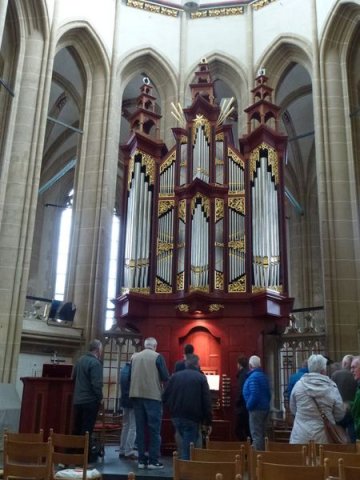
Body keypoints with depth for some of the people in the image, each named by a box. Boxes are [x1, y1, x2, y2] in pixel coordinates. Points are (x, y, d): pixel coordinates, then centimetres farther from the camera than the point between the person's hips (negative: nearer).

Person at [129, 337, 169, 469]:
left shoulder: (134, 357, 7)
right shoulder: (157, 357, -5)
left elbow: (130, 376, 14)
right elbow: (165, 377, -7)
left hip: (137, 395, 4)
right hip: (153, 395, -4)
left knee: (140, 428, 9)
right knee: (154, 429, 2)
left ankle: (141, 460, 13)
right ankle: (153, 460, 3)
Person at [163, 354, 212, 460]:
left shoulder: (175, 376, 6)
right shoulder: (201, 378, -4)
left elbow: (165, 397, 3)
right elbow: (207, 402, -7)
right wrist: (208, 422, -2)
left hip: (176, 416, 4)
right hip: (193, 418, -4)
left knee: (186, 442, 22)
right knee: (188, 447, 2)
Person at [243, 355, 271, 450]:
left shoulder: (253, 377, -17)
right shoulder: (263, 375, 10)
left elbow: (254, 395, -24)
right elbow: (268, 393, 14)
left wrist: (249, 406, -12)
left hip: (256, 409, -9)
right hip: (265, 408, 9)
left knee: (256, 435, -5)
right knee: (261, 434, 17)